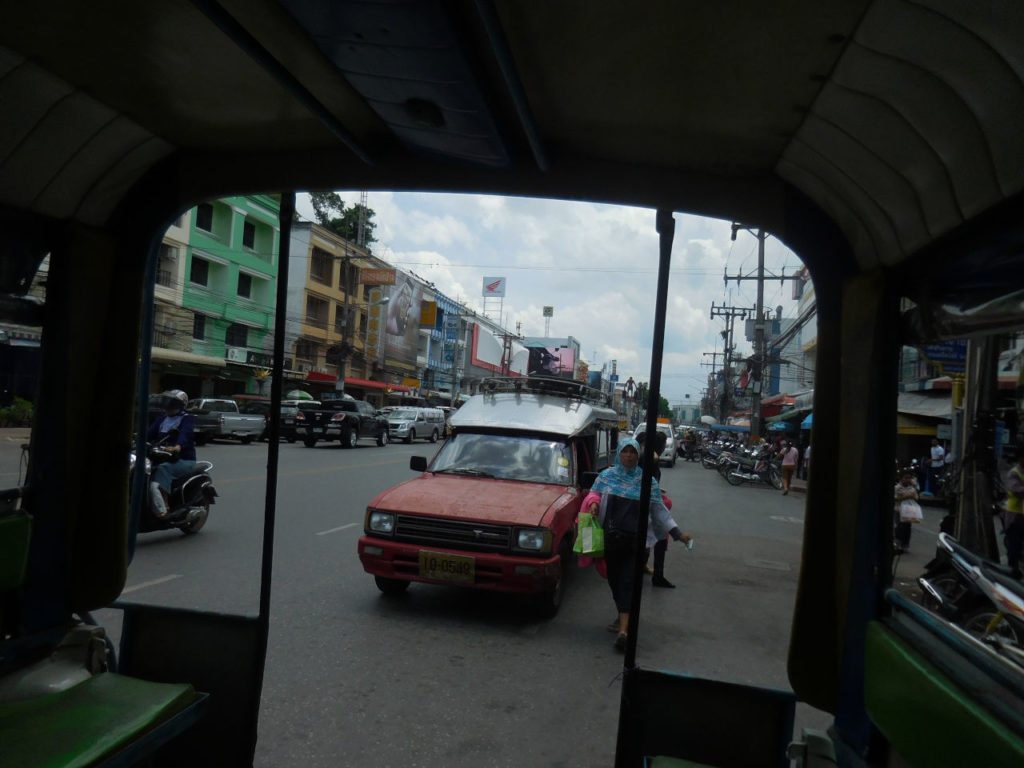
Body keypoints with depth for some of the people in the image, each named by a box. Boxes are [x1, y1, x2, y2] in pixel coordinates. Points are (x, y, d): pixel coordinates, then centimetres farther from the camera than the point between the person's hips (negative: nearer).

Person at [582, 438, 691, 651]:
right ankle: (624, 616, 32)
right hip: (611, 538, 2)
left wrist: (677, 533, 4)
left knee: (629, 581, -9)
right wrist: (593, 503, -12)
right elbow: (593, 494, 13)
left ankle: (624, 628, -13)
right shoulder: (607, 475, 9)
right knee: (614, 578, 11)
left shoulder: (647, 480, 6)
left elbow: (659, 509, 8)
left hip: (635, 540, -2)